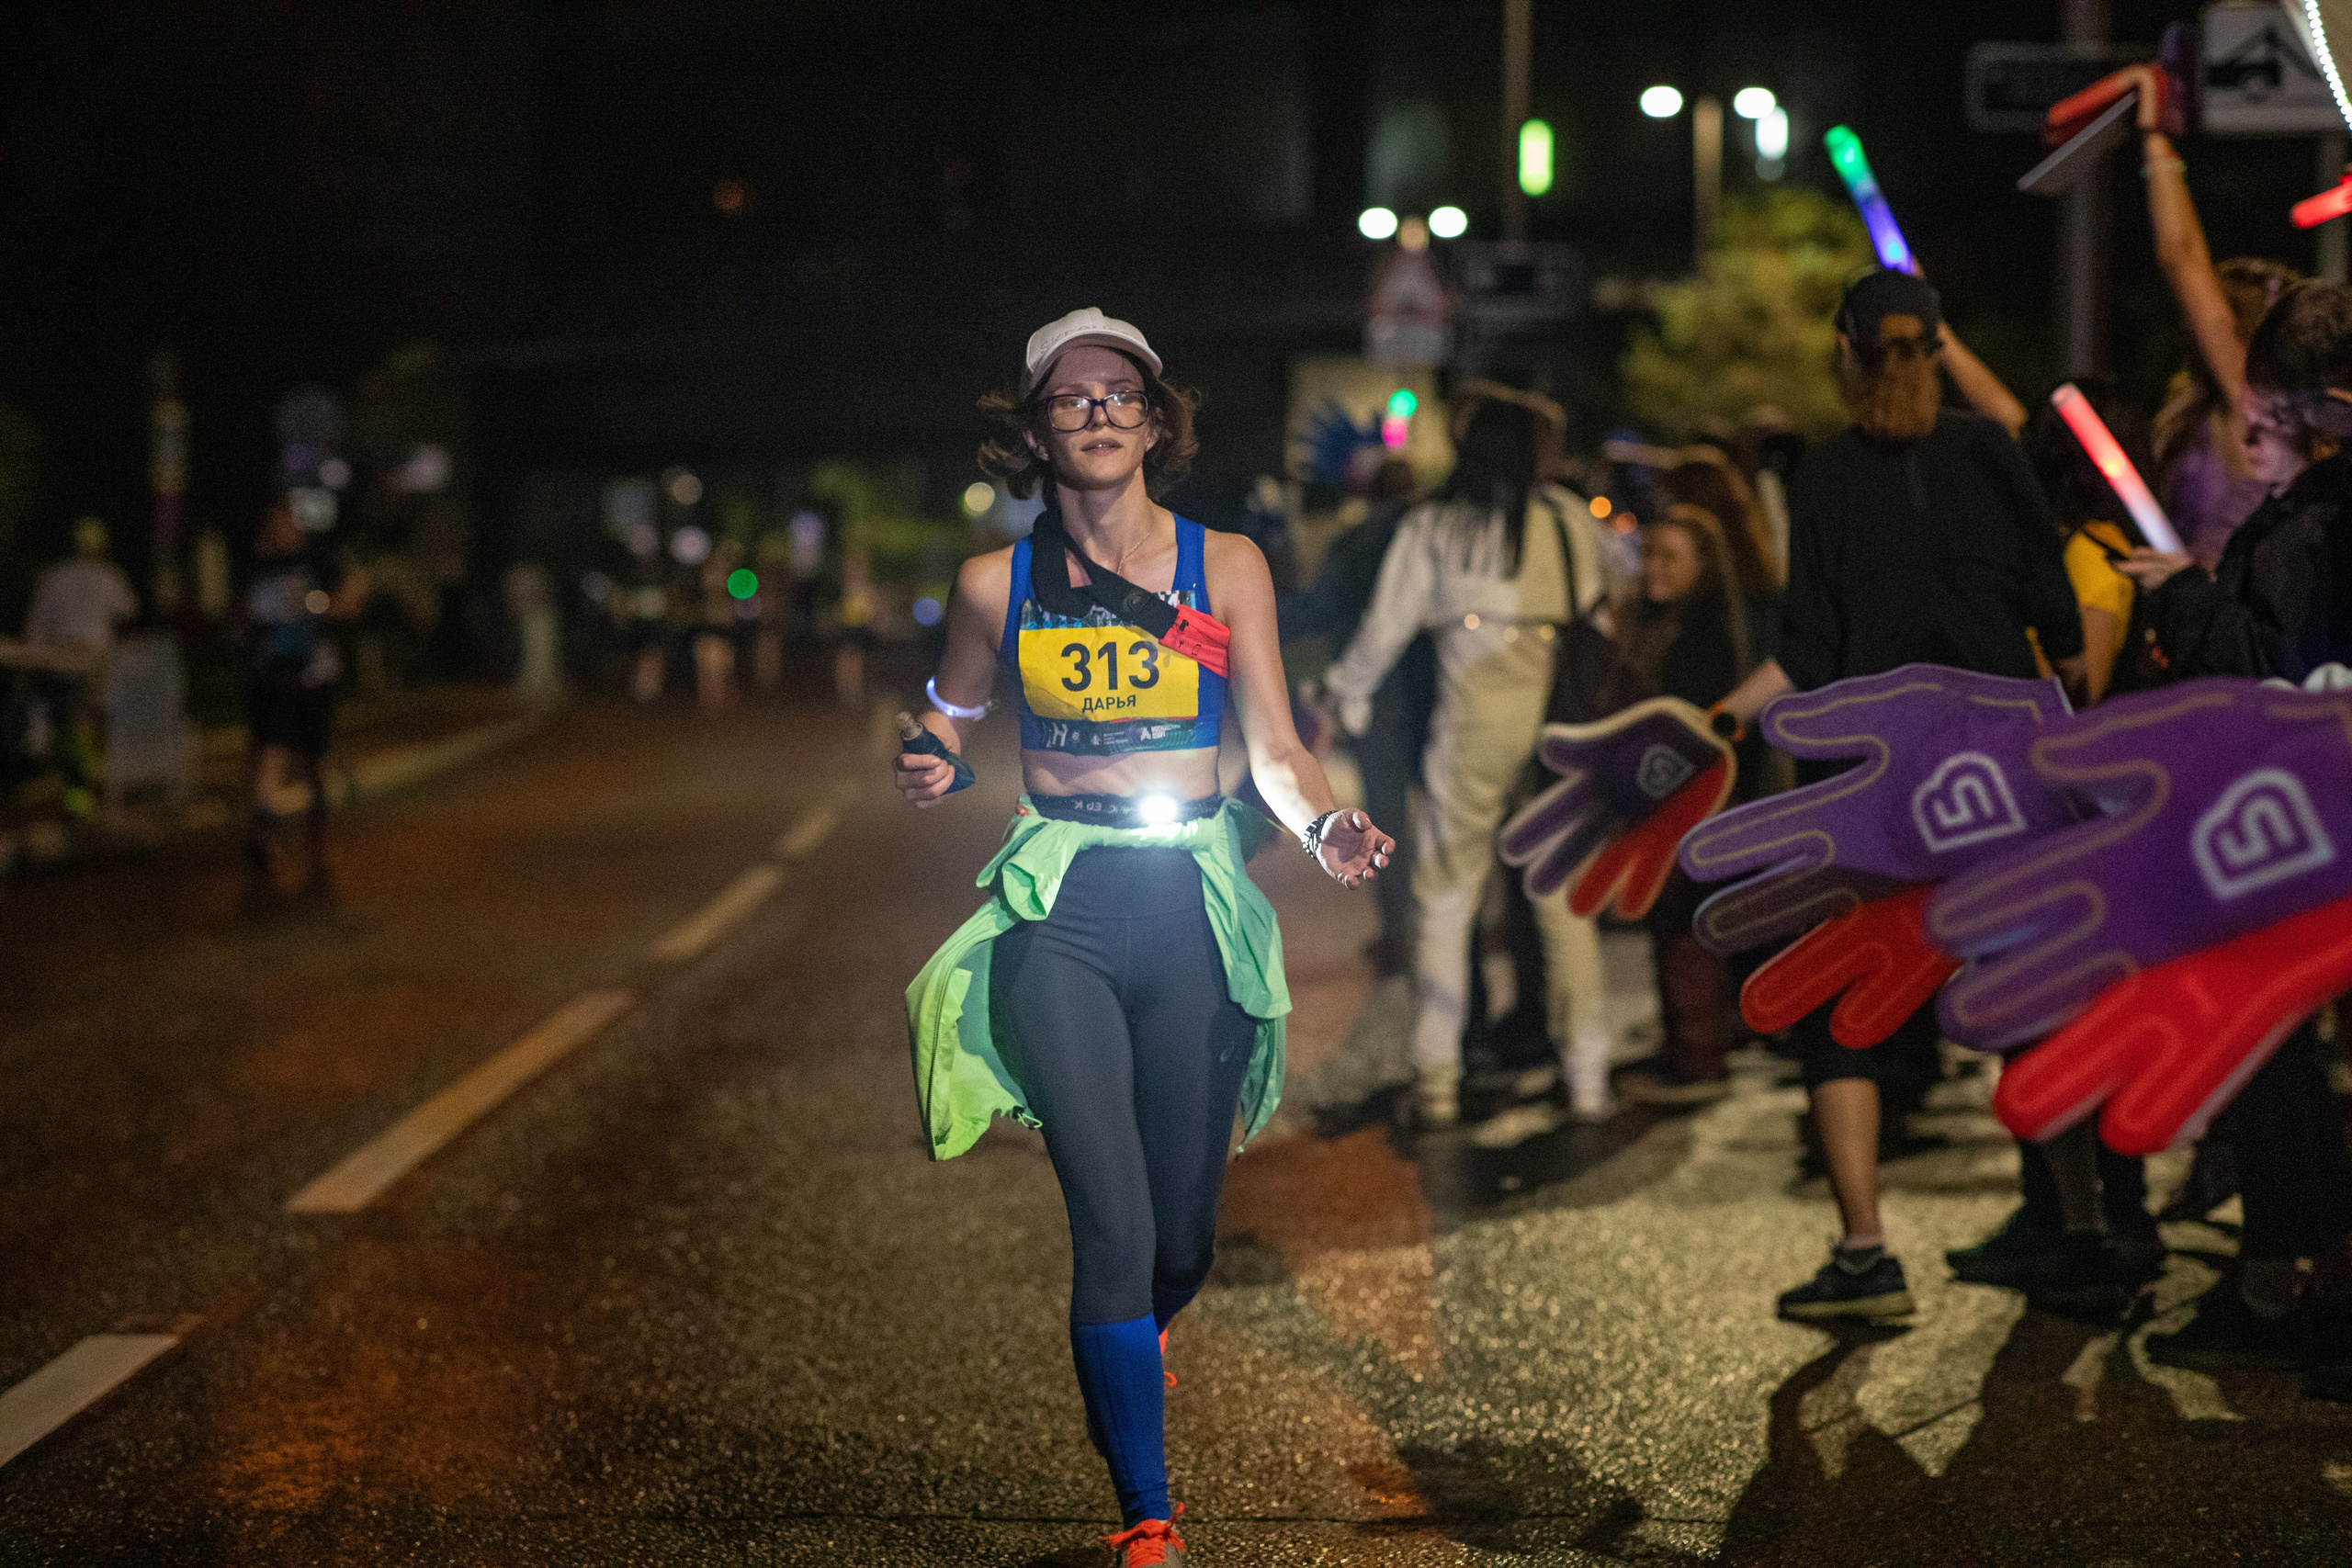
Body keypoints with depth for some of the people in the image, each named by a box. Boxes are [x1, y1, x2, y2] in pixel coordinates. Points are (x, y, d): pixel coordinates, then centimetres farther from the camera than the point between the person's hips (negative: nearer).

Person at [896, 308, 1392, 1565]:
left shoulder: (1225, 566, 4)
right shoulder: (997, 584, 4)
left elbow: (1276, 751, 3)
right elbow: (948, 720, 19)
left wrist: (1327, 831, -17)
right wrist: (930, 769, -4)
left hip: (1192, 905, 1)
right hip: (1056, 909, -1)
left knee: (1182, 1236, 7)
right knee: (1114, 1221, -13)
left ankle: (1130, 1338, 46)